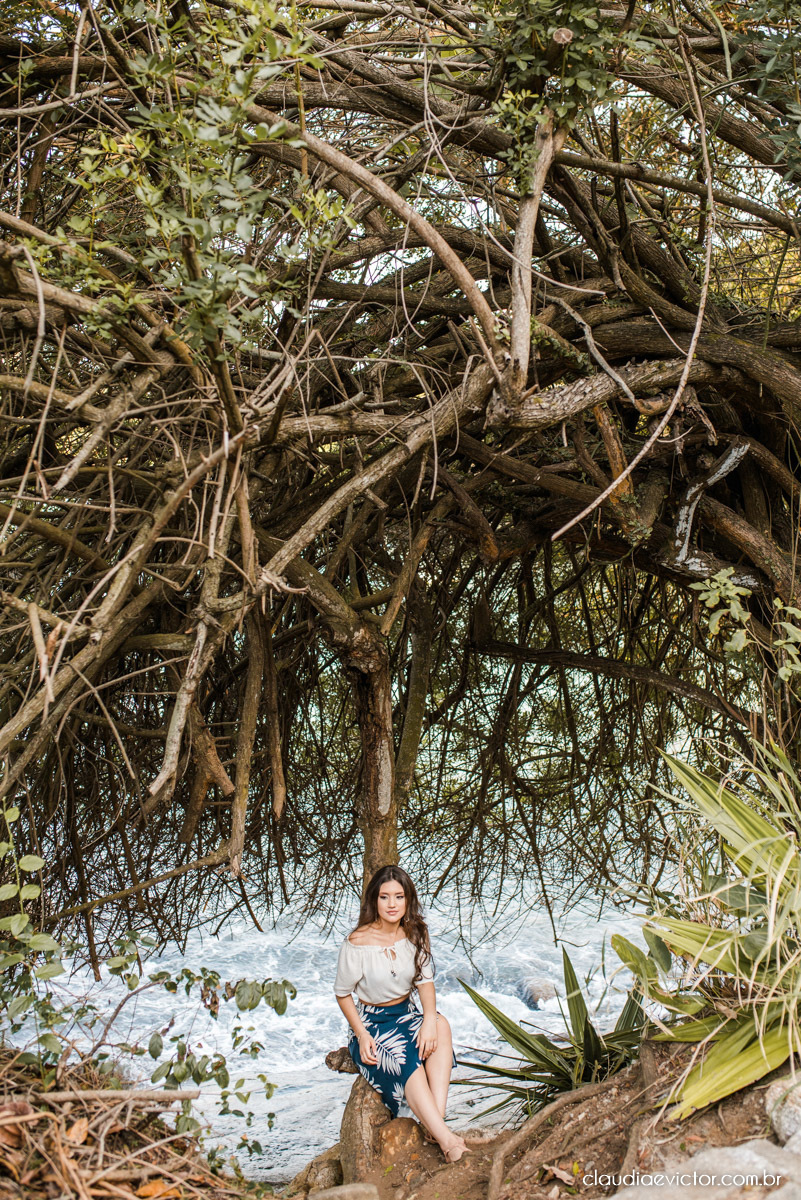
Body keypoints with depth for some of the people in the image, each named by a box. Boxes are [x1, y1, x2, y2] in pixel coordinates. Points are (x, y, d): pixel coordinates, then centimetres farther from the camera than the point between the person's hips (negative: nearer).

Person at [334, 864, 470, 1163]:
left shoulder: (415, 934, -3)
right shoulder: (357, 943, -16)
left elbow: (425, 981, -5)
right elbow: (343, 993, -6)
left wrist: (429, 1019, -24)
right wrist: (361, 1035, -18)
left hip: (407, 1016, 4)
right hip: (371, 1023, -4)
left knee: (440, 1025, -29)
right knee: (407, 1063, -33)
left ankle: (435, 1123, -36)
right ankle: (448, 1141, -38)